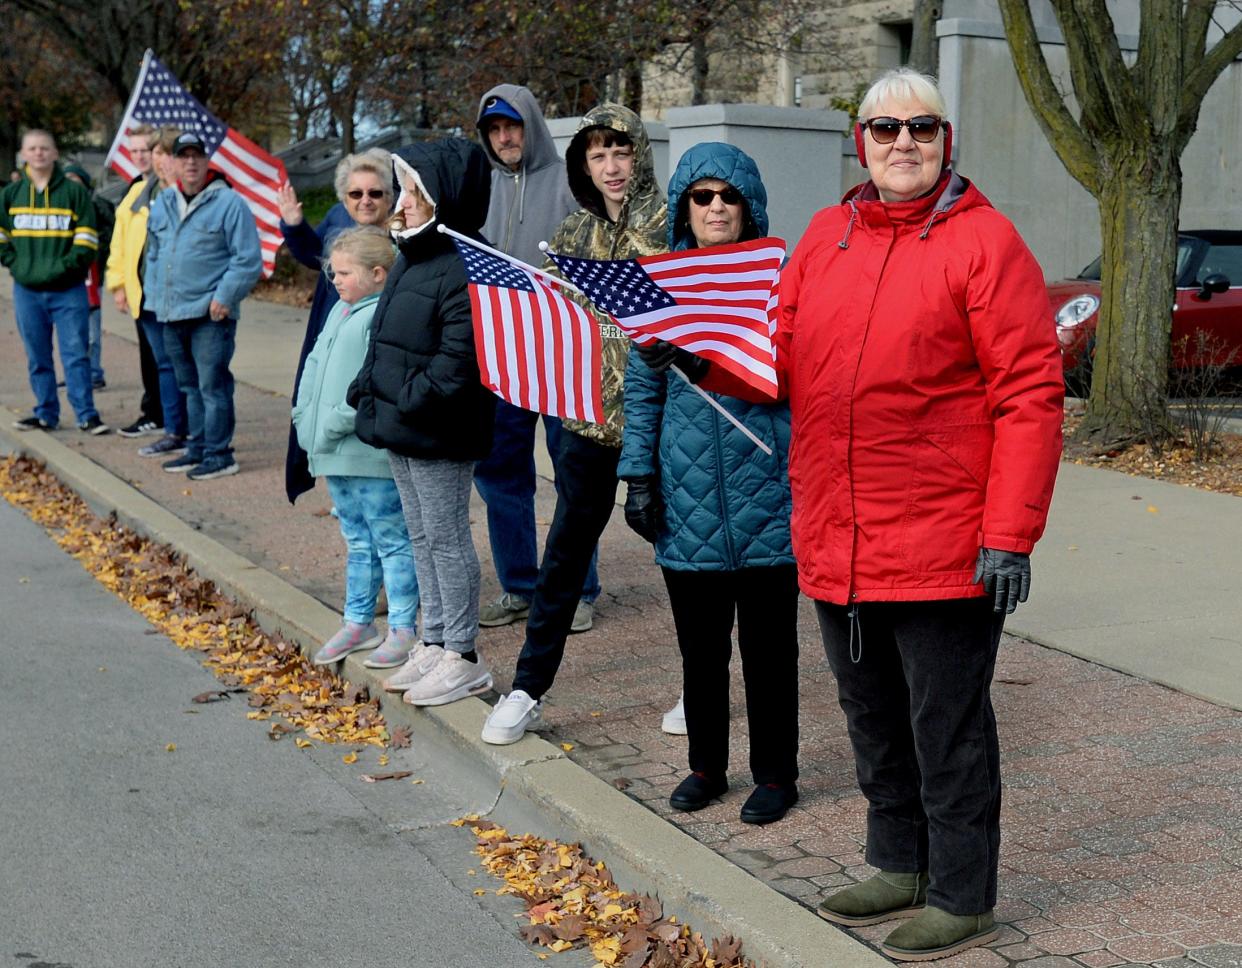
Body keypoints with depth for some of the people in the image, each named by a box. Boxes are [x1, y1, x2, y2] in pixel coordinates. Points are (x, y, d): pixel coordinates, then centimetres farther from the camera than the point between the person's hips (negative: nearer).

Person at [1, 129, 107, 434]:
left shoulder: (74, 192, 0)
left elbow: (86, 240, -4)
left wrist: (64, 267, -13)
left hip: (68, 290, -3)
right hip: (27, 291, 3)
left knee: (76, 354, -5)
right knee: (38, 358, 10)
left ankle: (87, 415, -1)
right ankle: (46, 414, 18)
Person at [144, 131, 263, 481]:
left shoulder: (229, 203, -7)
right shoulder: (162, 204, 14)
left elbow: (248, 259, -10)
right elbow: (153, 255, 24)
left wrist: (224, 297, -15)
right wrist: (155, 295, 14)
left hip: (211, 316, -7)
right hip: (171, 315, 7)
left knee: (212, 386, -5)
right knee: (190, 386, 15)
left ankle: (218, 455, 2)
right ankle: (197, 449, 25)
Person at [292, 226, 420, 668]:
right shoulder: (340, 311, 15)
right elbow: (315, 364, 21)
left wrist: (338, 422, -22)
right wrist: (305, 415, 12)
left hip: (374, 453, -9)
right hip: (336, 454, 10)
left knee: (392, 540, 0)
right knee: (357, 541, 18)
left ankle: (403, 629, 7)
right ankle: (358, 622, 28)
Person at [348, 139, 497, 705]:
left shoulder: (467, 267, -19)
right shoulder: (413, 255, 11)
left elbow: (457, 361, -24)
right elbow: (383, 335, 18)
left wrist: (408, 402, -20)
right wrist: (366, 392, 9)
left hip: (438, 436, -10)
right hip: (400, 430, 10)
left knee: (446, 539, 0)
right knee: (421, 537, 17)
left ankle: (462, 658, 12)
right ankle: (434, 643, 29)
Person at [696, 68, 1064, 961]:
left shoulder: (983, 240, -7)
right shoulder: (824, 237, 10)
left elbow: (1029, 392, -12)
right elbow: (777, 362, 15)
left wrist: (1010, 535, -16)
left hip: (943, 546, -6)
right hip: (836, 543, 6)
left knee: (947, 726, 5)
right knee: (874, 716, 19)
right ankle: (901, 866, 38)